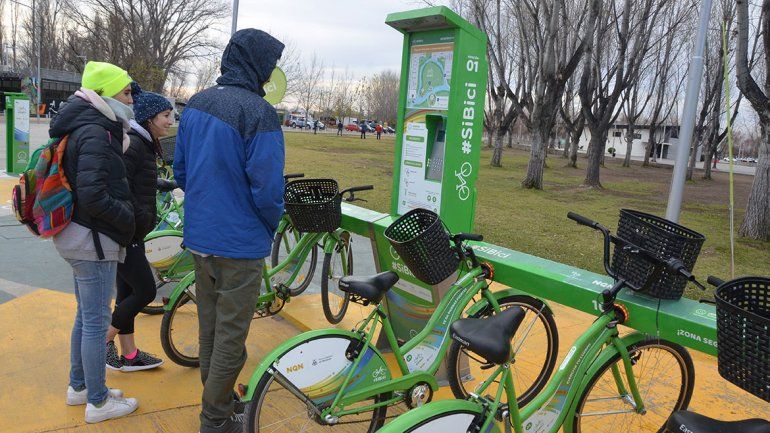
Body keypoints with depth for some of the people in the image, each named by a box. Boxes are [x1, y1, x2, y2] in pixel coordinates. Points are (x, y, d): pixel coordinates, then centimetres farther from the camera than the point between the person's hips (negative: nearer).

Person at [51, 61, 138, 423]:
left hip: (81, 238, 10)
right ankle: (97, 402, 16)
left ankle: (79, 386, 36)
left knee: (86, 316, 21)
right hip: (94, 241, -10)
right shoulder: (95, 134, -20)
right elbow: (92, 197, -27)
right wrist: (127, 219, -14)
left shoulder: (85, 129, 12)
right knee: (96, 321, 1)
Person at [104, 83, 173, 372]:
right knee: (145, 291, -3)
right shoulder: (132, 144, -18)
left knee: (128, 291, 14)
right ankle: (104, 339, 15)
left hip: (132, 232, 10)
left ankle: (129, 355, 25)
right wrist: (142, 219, -19)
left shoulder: (144, 144, 13)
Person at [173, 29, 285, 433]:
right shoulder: (258, 112, -20)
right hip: (240, 243, -8)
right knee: (231, 335, 7)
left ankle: (216, 396, 40)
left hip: (198, 235, 8)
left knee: (209, 324, 22)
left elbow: (180, 168, 11)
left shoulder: (196, 103, 5)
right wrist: (271, 225, -3)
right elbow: (266, 187, -22)